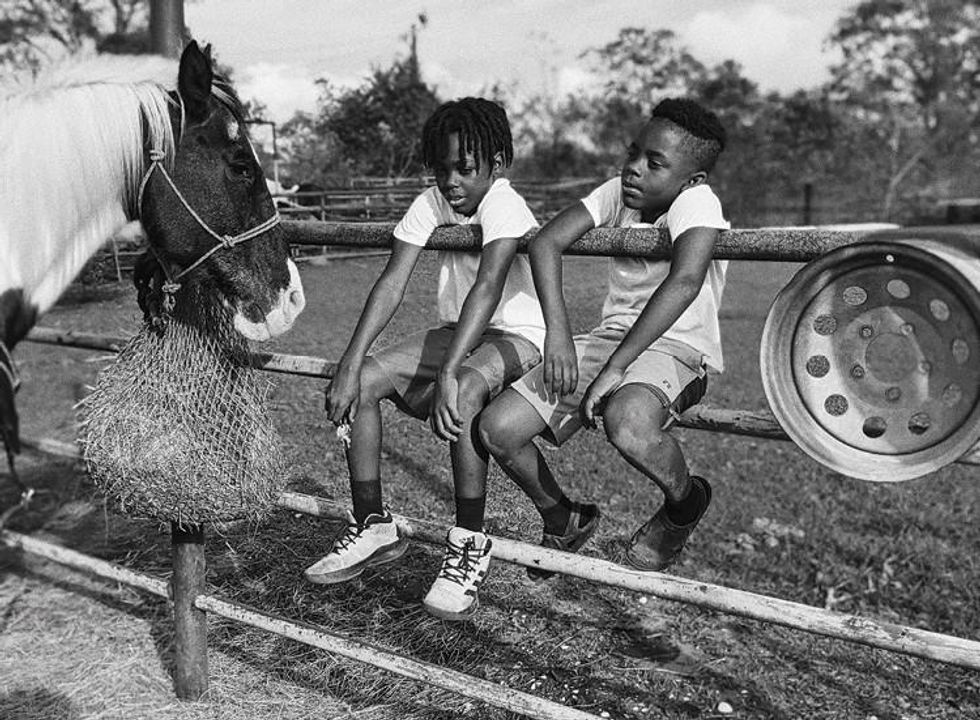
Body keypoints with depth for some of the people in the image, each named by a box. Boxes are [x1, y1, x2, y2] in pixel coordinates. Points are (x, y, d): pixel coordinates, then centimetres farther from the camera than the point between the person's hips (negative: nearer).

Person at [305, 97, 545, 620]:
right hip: (454, 333, 7)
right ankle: (372, 526, 0)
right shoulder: (429, 205, -3)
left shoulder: (504, 206, -21)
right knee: (362, 383, -11)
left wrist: (448, 374, -47)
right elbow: (391, 283, -11)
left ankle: (469, 545, -21)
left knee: (462, 395, -38)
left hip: (517, 337, -7)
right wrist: (350, 364, -22)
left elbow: (487, 288, -36)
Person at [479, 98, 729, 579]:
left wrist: (615, 367, -36)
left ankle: (685, 503, -3)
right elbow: (546, 241, -8)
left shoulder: (696, 201, -16)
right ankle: (564, 521, 21)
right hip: (610, 337, 6)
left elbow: (684, 282, -34)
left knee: (626, 425, -40)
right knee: (496, 429, -7)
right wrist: (557, 330, -24)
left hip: (675, 349, -6)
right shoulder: (619, 192, 1)